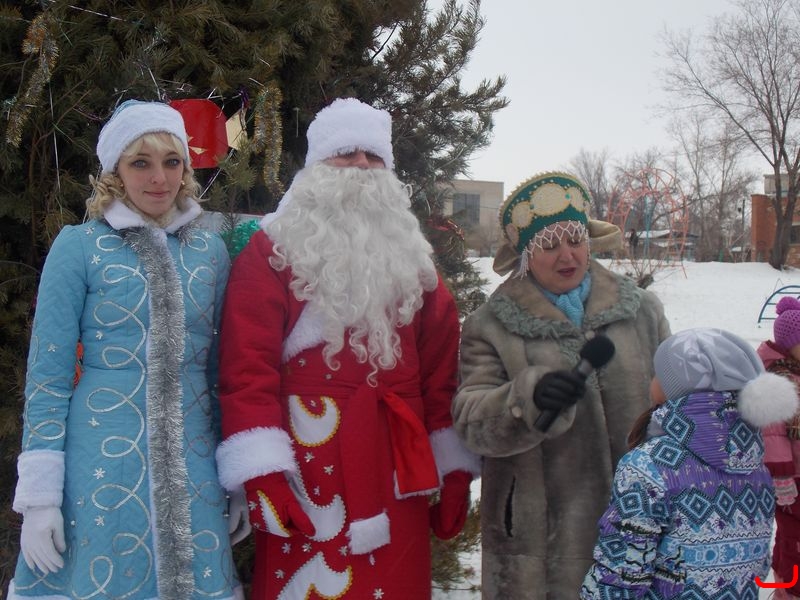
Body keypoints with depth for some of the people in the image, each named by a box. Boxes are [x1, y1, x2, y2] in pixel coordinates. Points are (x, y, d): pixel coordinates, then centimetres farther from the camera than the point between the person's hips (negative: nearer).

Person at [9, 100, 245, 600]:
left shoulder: (211, 251, 7)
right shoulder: (79, 246, -3)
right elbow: (47, 374, -4)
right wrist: (40, 494, -8)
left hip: (194, 466, 3)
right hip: (105, 465, -3)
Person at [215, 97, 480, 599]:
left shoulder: (410, 255, 15)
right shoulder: (274, 248, 0)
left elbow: (441, 367, 11)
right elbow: (248, 364, -9)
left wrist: (455, 466, 6)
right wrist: (260, 468, -17)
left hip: (395, 471, 4)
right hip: (307, 463, -4)